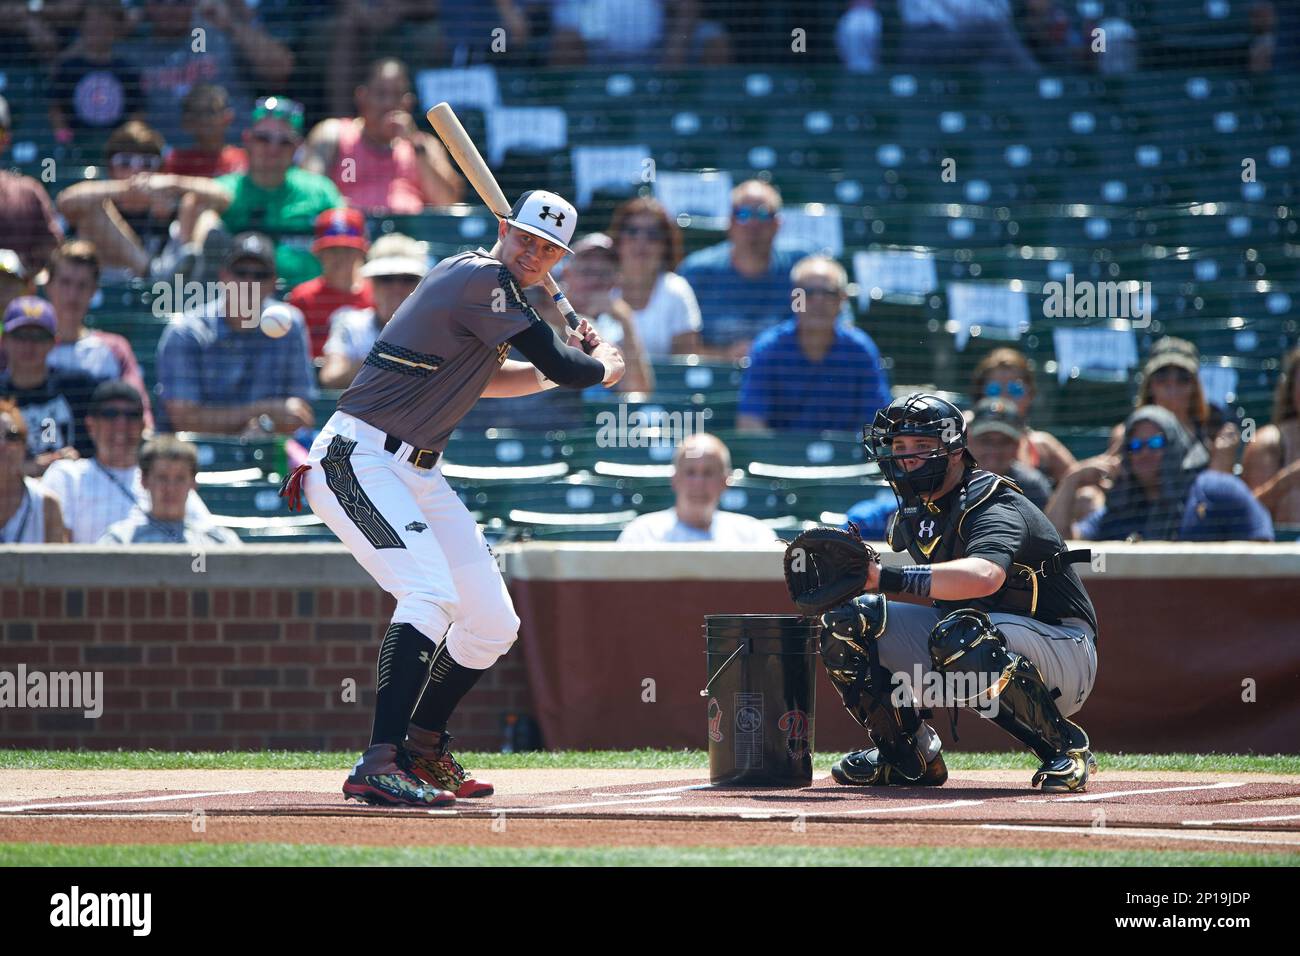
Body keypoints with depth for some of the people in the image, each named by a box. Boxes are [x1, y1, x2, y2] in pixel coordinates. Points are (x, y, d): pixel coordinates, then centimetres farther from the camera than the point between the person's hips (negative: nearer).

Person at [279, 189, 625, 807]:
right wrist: (602, 368, 6)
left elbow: (476, 377, 29)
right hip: (357, 459, -10)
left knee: (493, 622, 9)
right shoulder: (484, 279, -15)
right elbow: (563, 367, -16)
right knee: (431, 594, -29)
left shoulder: (470, 277, 15)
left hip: (418, 473, 10)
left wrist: (563, 366, 17)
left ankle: (423, 749, 27)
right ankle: (379, 764, -36)